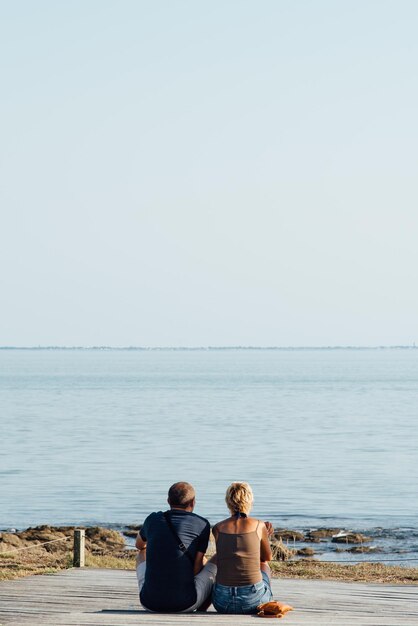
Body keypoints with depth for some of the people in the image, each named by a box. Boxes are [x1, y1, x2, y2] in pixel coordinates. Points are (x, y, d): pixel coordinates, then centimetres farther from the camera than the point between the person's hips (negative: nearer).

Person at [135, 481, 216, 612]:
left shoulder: (152, 519, 8)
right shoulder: (202, 525, -2)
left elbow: (139, 545, 31)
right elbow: (197, 568, 1)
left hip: (150, 602, 3)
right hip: (185, 603, -3)